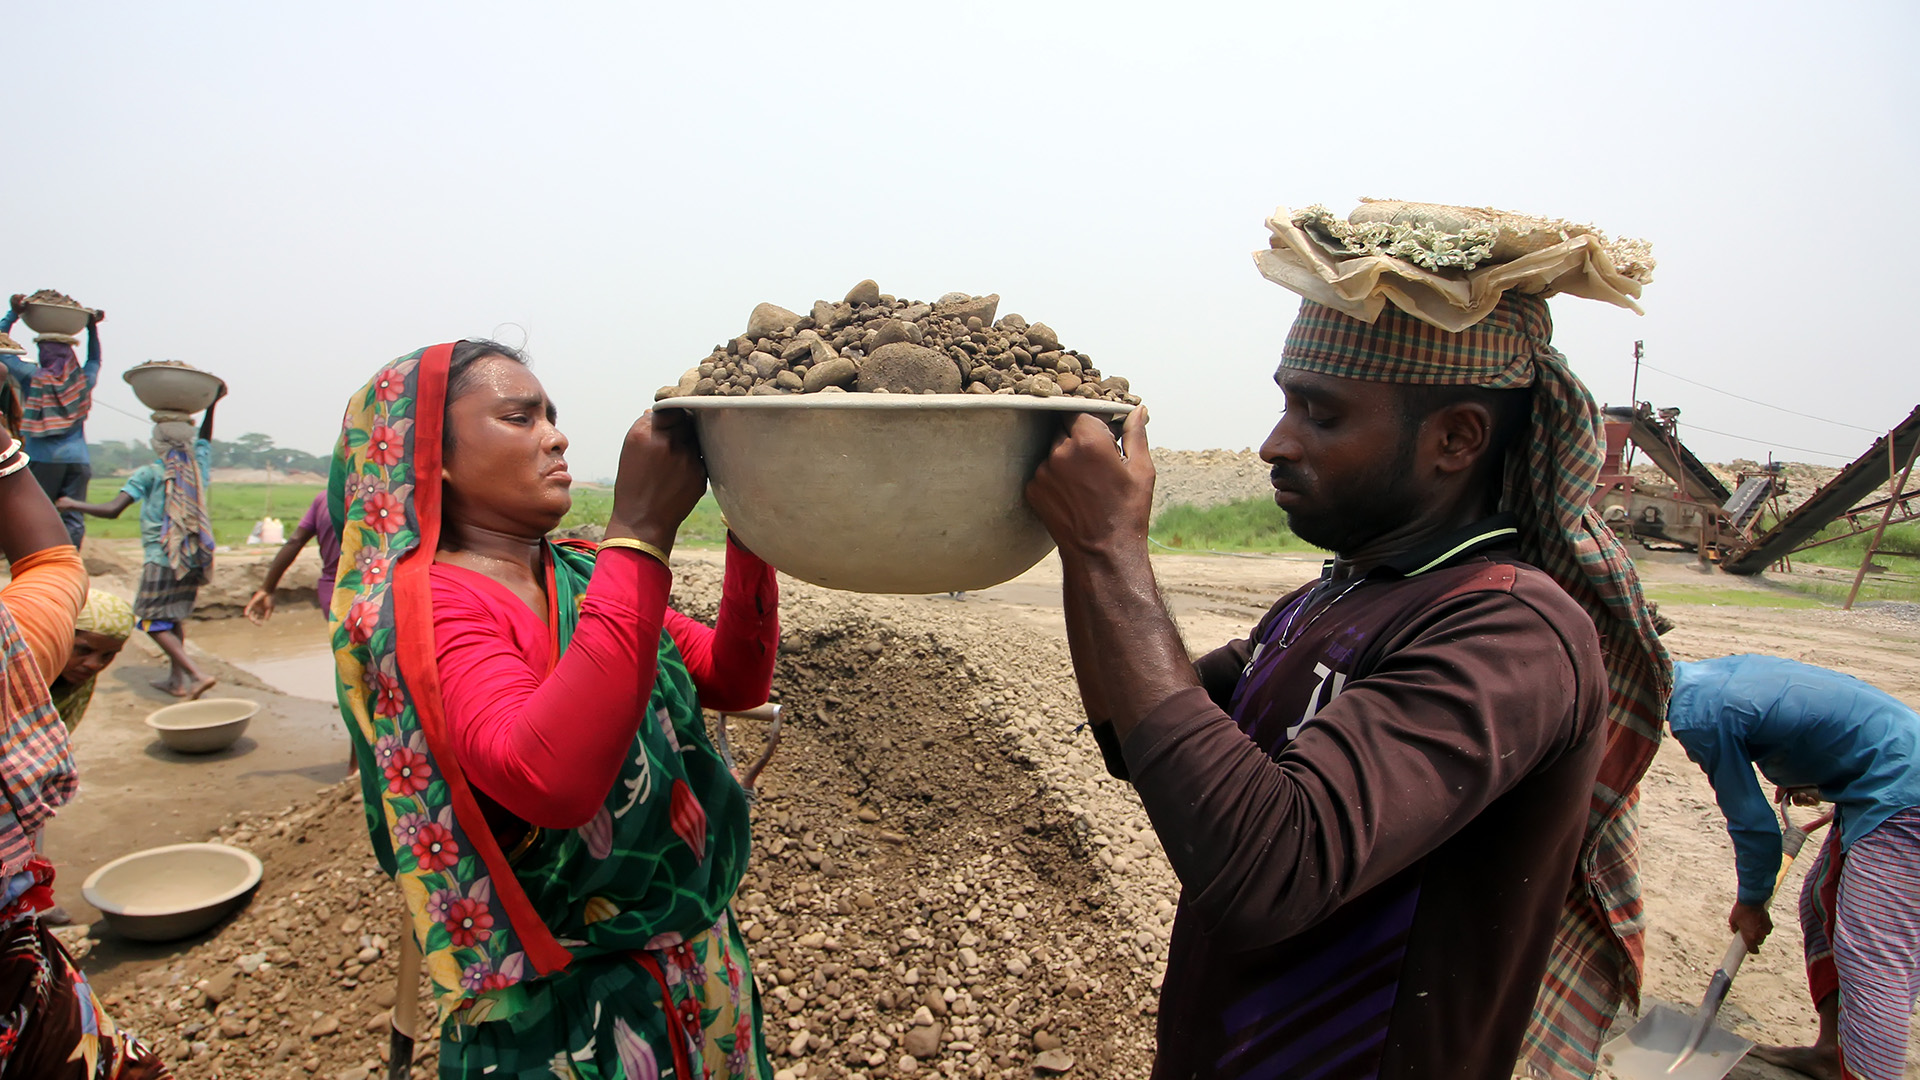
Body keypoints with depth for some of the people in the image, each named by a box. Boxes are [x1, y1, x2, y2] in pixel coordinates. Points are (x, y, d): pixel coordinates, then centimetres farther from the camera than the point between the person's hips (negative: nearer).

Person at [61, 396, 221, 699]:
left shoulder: (148, 474, -8)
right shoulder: (197, 466, 6)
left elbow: (112, 510, -15)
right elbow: (205, 439, 27)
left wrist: (71, 504, -1)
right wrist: (211, 405, 32)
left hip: (162, 559, -6)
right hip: (194, 558, 6)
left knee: (155, 623, 0)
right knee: (175, 617, 19)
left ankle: (198, 675, -15)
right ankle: (176, 679, 23)